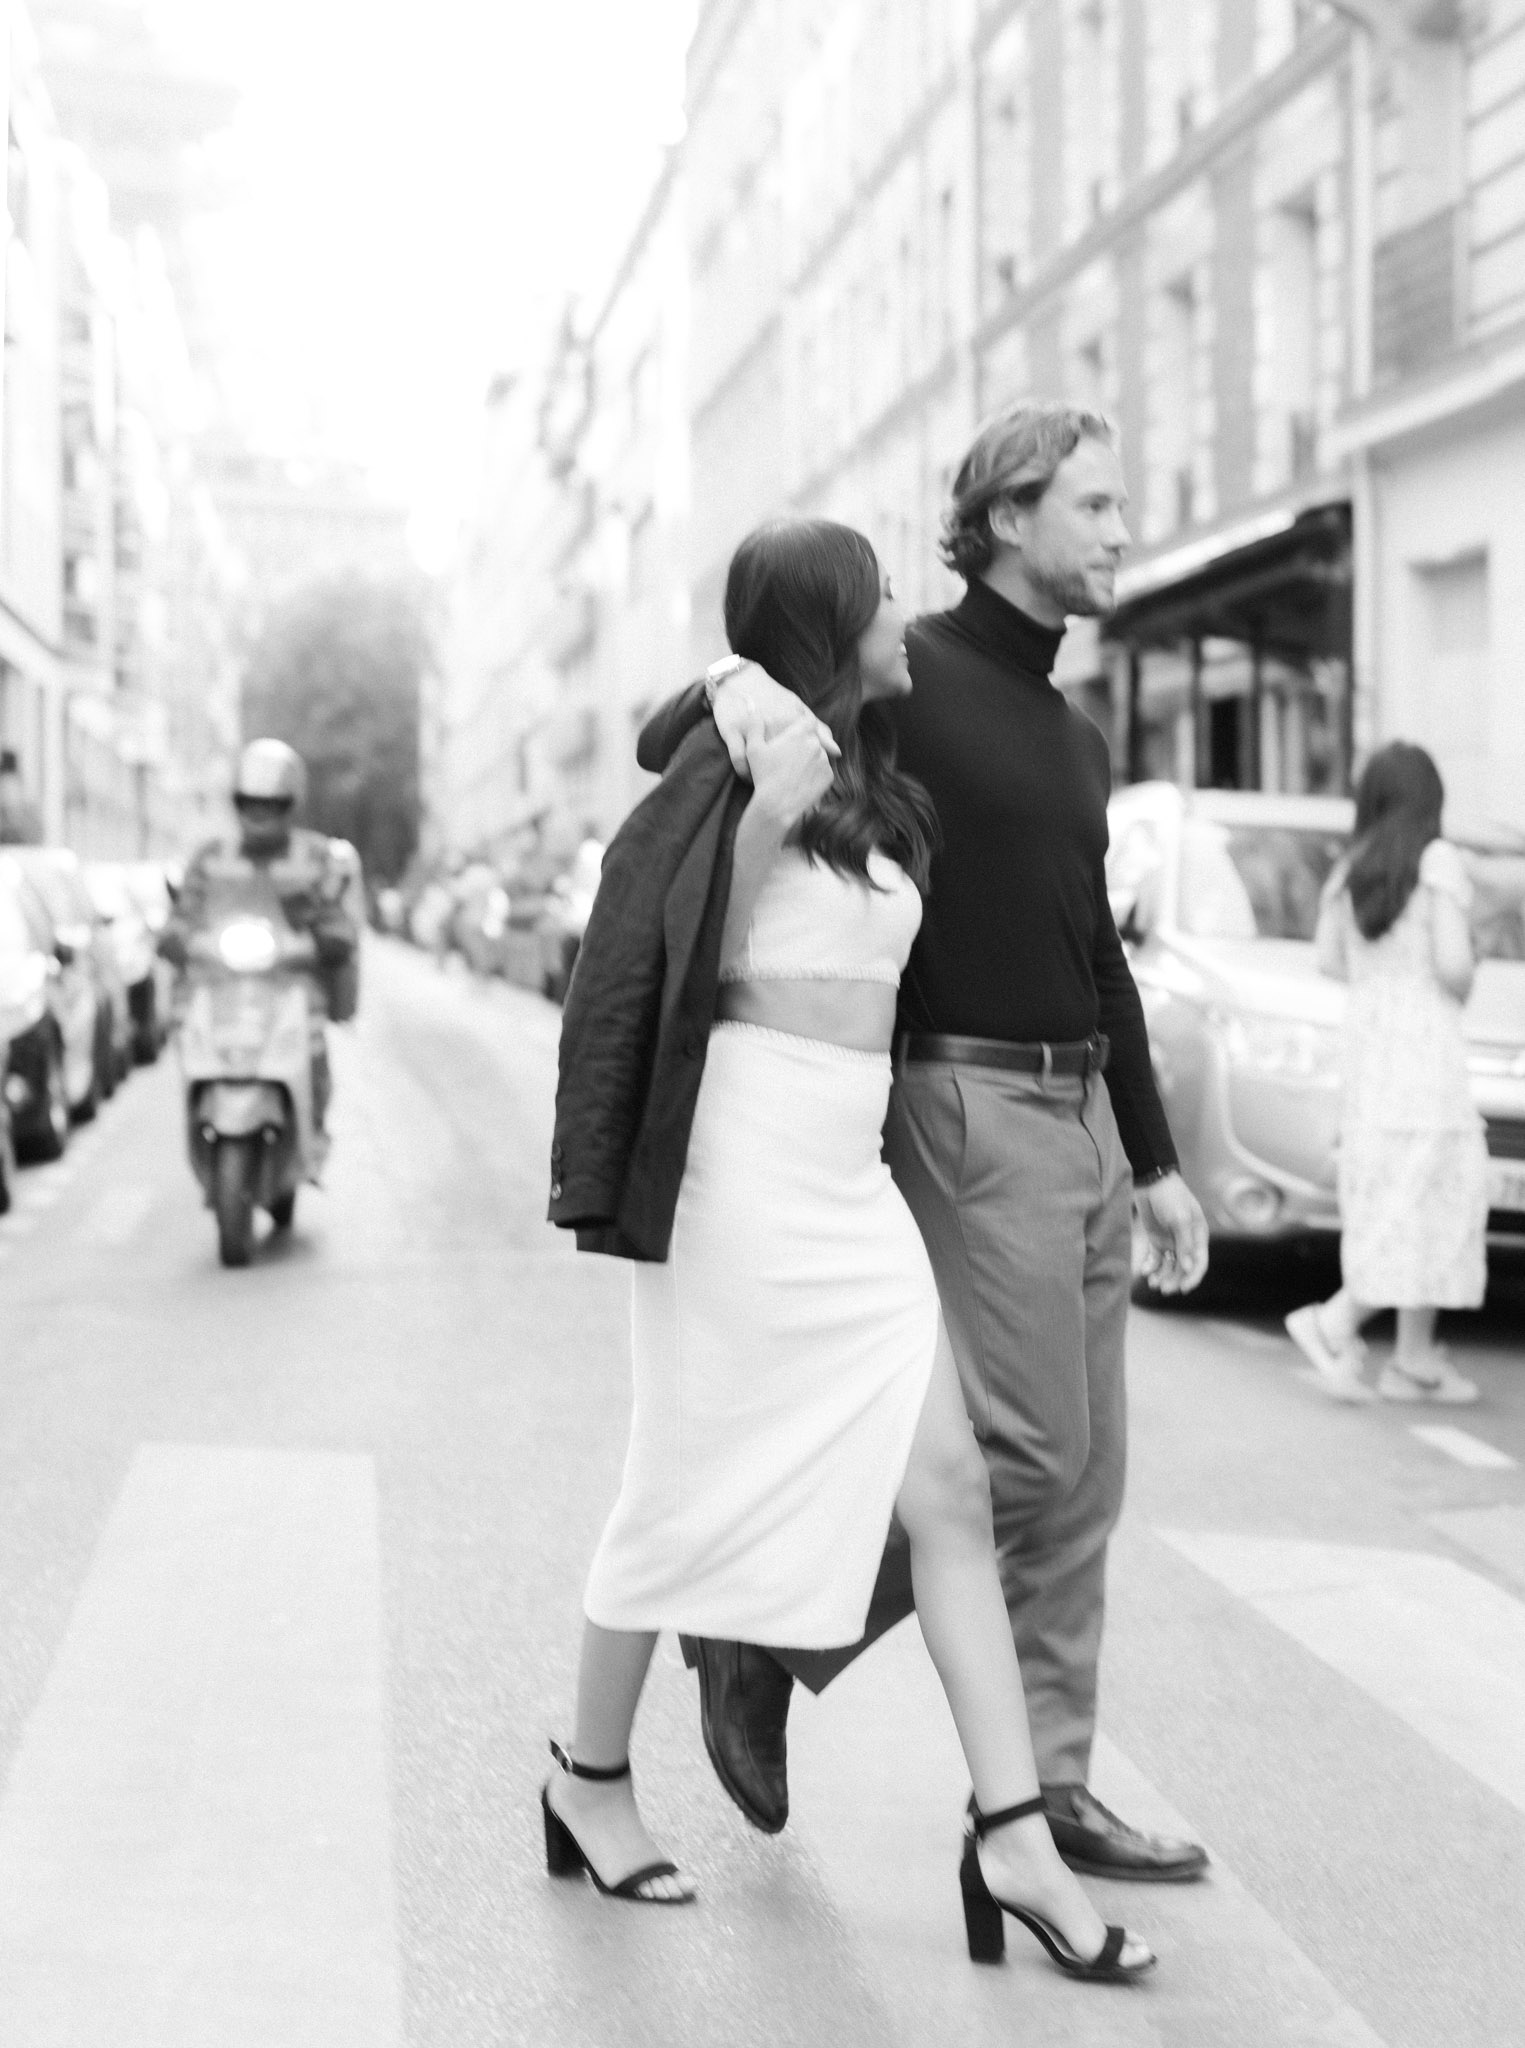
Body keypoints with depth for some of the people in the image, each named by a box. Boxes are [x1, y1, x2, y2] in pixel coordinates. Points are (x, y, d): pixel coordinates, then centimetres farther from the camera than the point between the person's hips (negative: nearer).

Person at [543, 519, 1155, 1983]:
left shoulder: (874, 792, 18)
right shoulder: (763, 759, -7)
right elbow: (696, 959, -7)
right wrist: (761, 809, -15)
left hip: (852, 1185, 8)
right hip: (749, 1160, -8)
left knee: (949, 1489, -2)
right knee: (691, 1493, 5)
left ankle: (1015, 1844, -1)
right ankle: (591, 1777, 26)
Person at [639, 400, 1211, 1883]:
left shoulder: (1077, 740, 18)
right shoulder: (901, 681, -6)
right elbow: (658, 746, -8)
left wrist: (1156, 1163, 19)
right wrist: (735, 685, -32)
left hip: (1082, 1119, 8)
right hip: (970, 1108, -8)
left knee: (1083, 1478, 8)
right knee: (1026, 1453, -10)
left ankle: (1042, 1789, 16)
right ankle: (763, 1639, 7)